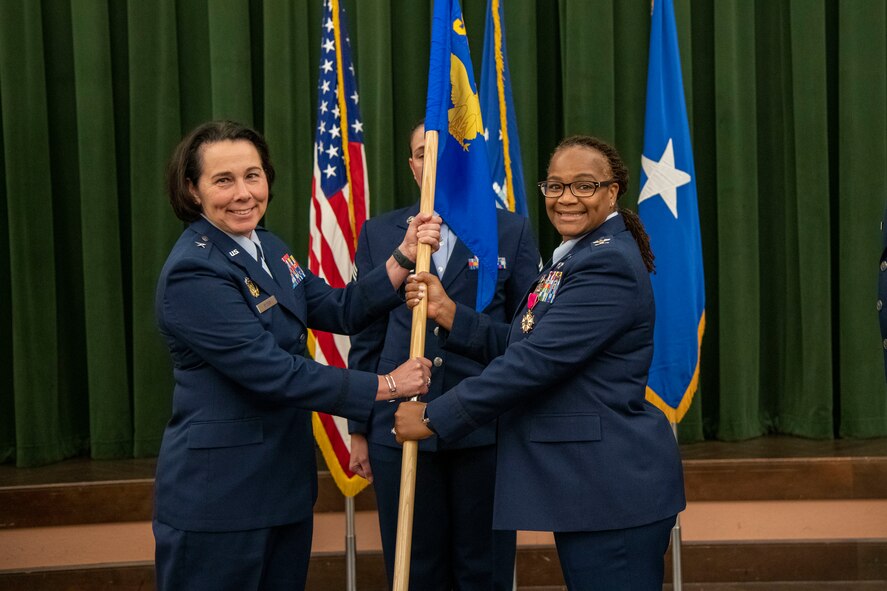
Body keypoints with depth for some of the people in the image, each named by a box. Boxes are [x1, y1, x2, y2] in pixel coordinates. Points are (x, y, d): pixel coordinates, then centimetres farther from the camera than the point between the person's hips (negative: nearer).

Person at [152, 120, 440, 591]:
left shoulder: (267, 248, 9)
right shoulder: (192, 275, -20)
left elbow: (340, 311, 5)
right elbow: (272, 371, -23)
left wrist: (405, 256, -8)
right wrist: (386, 386, -17)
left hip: (284, 479, 9)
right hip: (216, 494, -8)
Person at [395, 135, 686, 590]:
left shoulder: (608, 264, -17)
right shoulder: (572, 258, 16)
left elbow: (535, 362, -22)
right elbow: (518, 344, 12)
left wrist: (434, 417, -17)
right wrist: (446, 311, -1)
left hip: (614, 485, -10)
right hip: (582, 481, 10)